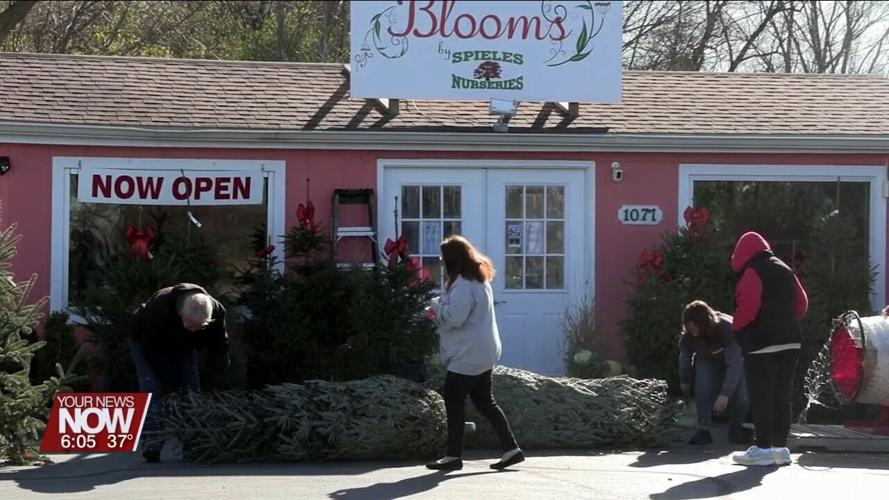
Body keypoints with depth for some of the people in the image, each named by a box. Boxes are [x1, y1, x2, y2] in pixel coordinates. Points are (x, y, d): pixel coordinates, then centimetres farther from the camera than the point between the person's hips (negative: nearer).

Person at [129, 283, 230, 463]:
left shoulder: (216, 311, -30)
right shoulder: (158, 308, -43)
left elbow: (219, 350, -18)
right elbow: (152, 350, -34)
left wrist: (216, 386, -28)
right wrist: (174, 385, -35)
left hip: (183, 347, 4)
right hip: (146, 344, -4)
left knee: (192, 388, -5)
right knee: (153, 388, -20)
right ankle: (152, 442, -25)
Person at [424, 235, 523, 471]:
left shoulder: (464, 284, -19)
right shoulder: (479, 279, 15)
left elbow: (455, 316, -26)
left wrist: (437, 305, -8)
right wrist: (440, 313, 8)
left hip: (468, 355, -10)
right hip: (483, 353, 10)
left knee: (454, 401, -4)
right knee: (484, 401, 14)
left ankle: (453, 456, -1)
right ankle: (511, 449, 13)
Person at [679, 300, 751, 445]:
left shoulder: (727, 328, -42)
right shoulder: (687, 337, -29)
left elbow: (734, 364, -42)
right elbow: (685, 357, -7)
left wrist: (725, 394, -47)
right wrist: (684, 382, 9)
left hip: (734, 356, -2)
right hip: (707, 361, 3)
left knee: (740, 389, -23)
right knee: (702, 386, -24)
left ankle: (736, 428, -1)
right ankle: (703, 429, -17)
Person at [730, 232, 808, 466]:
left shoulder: (752, 272, -10)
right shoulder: (785, 270, 15)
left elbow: (748, 306, -21)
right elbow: (802, 304, 14)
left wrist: (736, 326, -5)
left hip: (761, 342, -8)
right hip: (790, 341, 8)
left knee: (761, 396, -5)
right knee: (782, 395, 11)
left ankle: (763, 447, -6)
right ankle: (780, 446, 12)